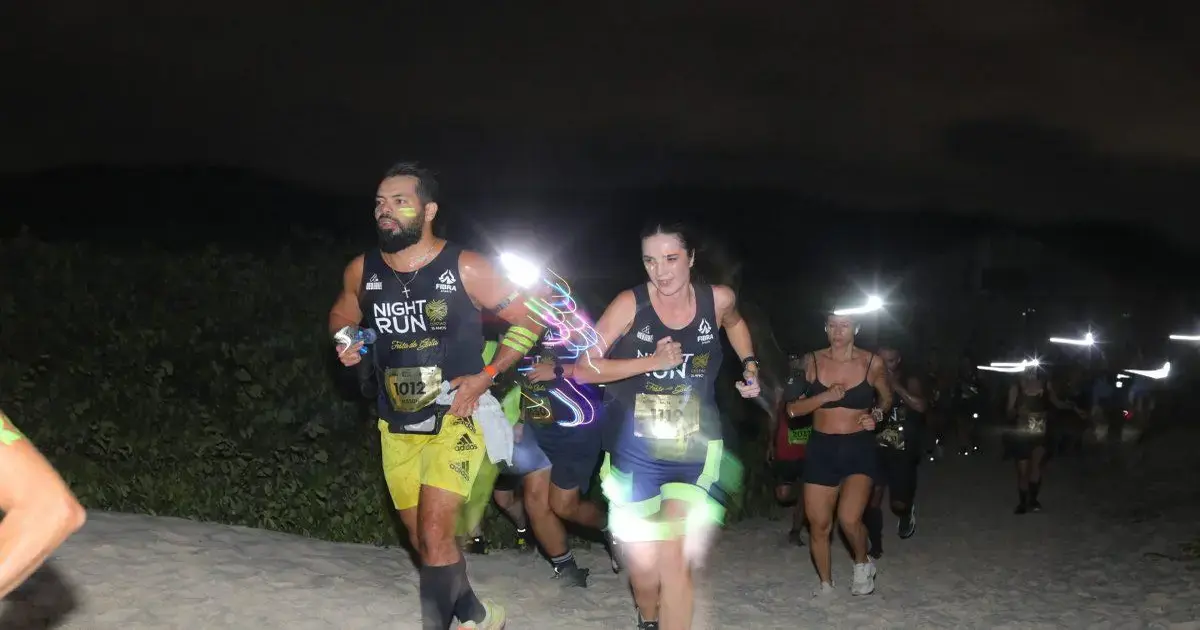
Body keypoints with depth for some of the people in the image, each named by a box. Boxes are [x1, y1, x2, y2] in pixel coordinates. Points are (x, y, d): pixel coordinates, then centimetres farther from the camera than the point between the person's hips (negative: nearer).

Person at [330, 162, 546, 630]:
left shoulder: (466, 269, -14)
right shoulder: (362, 271, -2)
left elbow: (529, 320, -5)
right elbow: (341, 317, 19)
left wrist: (486, 375, -13)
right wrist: (346, 343, -4)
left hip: (454, 419, -5)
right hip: (396, 426, 5)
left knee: (433, 536, -18)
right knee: (424, 541, 15)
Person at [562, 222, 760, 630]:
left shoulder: (718, 299, -4)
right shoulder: (630, 304, -12)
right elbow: (583, 369, -15)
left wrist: (750, 366, 9)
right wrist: (652, 361, -21)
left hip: (693, 453, 1)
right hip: (635, 453, 0)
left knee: (674, 561, -14)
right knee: (643, 566, 9)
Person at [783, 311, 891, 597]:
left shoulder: (872, 363, -2)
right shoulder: (812, 361, -1)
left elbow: (886, 398, 16)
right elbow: (792, 408, -2)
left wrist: (875, 415, -4)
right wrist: (825, 396, -15)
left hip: (859, 447, -2)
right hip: (822, 448, 2)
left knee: (849, 518, -19)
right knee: (819, 523, 4)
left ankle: (863, 563, 13)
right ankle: (825, 583, 28)